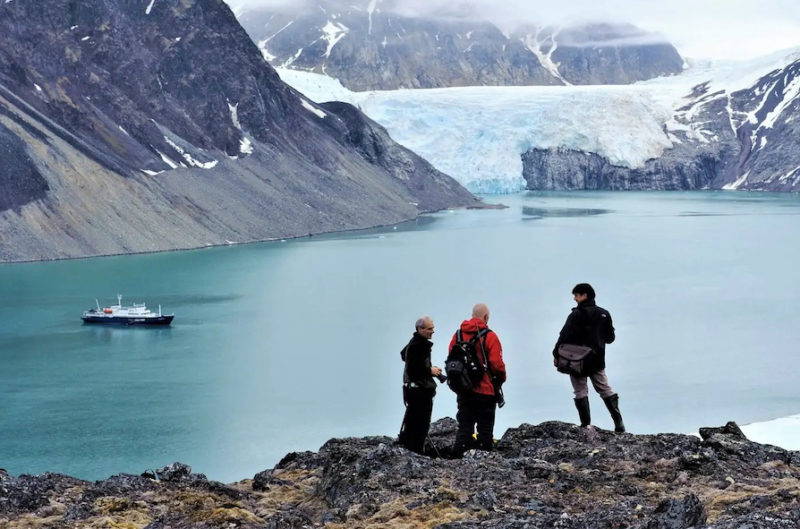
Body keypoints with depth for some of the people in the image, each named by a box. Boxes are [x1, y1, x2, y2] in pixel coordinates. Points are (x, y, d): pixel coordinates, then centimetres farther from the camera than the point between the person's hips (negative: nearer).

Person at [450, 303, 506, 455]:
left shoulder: (458, 335, 4)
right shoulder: (489, 336, -11)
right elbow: (497, 363, -14)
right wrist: (501, 379, 4)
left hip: (463, 391, 4)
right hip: (486, 391, -4)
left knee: (464, 427, 11)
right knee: (485, 428, 4)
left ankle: (458, 457, 6)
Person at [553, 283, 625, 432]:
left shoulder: (576, 315, -12)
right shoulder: (604, 314, 6)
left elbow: (564, 336, -15)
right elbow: (610, 337, 13)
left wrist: (556, 354, -4)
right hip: (597, 360, 5)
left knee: (581, 392, 2)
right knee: (606, 390, 10)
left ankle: (586, 425, -4)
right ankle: (619, 424, 4)